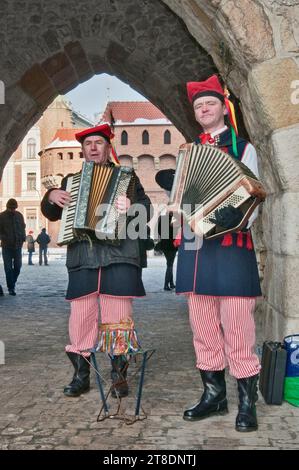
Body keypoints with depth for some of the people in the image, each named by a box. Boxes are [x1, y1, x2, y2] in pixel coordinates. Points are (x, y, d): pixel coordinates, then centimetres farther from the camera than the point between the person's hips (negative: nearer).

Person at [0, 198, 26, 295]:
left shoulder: (19, 215, 7)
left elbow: (23, 227, 14)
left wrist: (23, 237, -2)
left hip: (18, 245, 3)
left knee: (18, 266, 5)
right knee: (8, 267, -3)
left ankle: (12, 283, 27)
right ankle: (11, 288, 2)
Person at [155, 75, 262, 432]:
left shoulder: (243, 148, 6)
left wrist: (237, 215, -23)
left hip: (231, 246, -5)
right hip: (195, 246, 5)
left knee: (237, 327, -5)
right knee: (203, 327, 9)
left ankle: (247, 401, 5)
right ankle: (213, 394, 21)